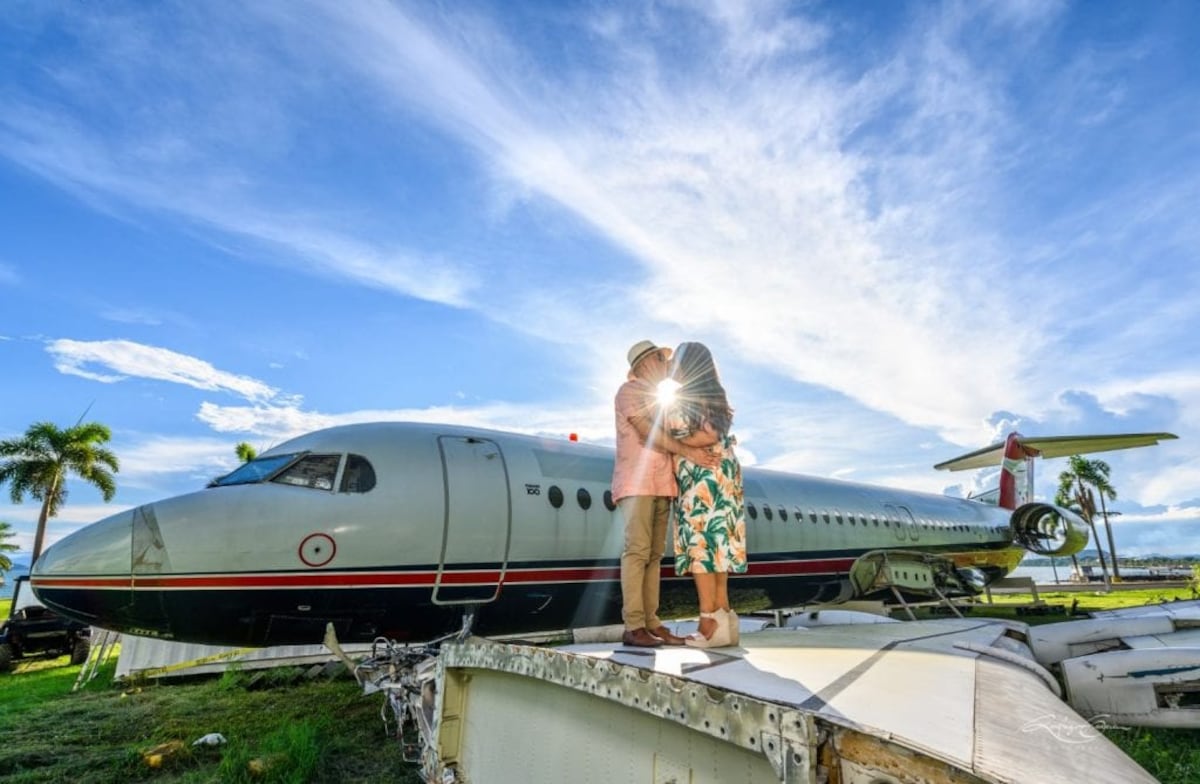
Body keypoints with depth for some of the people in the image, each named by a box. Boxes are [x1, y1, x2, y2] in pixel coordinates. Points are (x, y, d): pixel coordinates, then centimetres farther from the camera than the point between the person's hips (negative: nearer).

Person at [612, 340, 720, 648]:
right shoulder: (629, 391, 0)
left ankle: (651, 623, 3)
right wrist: (689, 451, -18)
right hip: (636, 482, -8)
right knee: (637, 550, -12)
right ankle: (633, 627, -11)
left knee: (655, 554, 2)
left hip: (661, 484, 8)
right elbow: (648, 433, -13)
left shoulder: (656, 396, 24)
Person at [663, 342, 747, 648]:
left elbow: (709, 436, -20)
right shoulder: (710, 397, 18)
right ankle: (723, 620, 8)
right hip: (716, 479, 9)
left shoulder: (684, 399, -9)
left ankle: (709, 625, -6)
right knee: (714, 547, 7)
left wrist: (673, 442, -12)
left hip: (703, 479, -9)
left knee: (699, 546, -8)